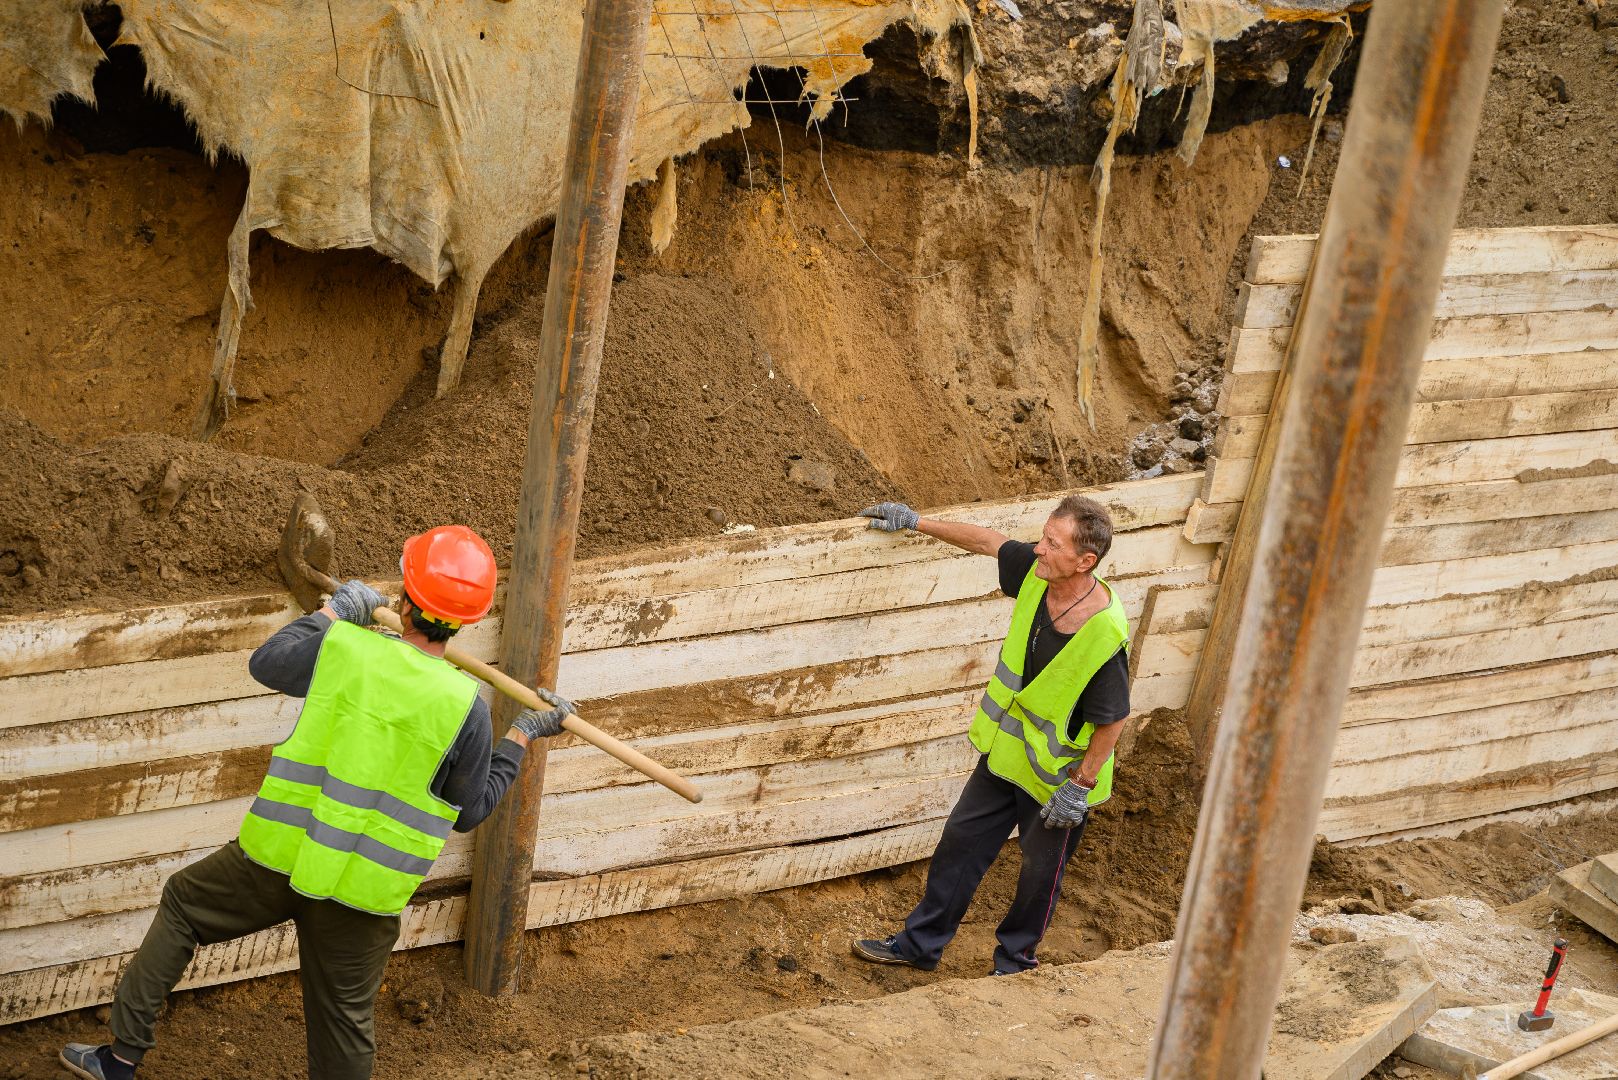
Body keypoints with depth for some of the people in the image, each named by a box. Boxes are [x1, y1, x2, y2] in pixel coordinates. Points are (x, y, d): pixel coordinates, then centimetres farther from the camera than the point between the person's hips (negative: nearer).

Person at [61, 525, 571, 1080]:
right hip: (365, 890, 0)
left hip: (281, 855, 0)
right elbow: (469, 812, 0)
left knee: (185, 902, 26)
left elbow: (266, 663, 10)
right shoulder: (464, 706, -13)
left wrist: (332, 611, 21)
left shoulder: (343, 647, -12)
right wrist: (521, 737, 9)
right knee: (344, 1019, 16)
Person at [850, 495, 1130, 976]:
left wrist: (1080, 786, -16)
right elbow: (986, 541, 3)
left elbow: (1112, 719, -23)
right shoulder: (1036, 570, -17)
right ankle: (920, 943, 40)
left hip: (1059, 775, -7)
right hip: (1005, 751, 7)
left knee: (1039, 875, 17)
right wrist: (916, 522, 7)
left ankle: (1015, 960, 42)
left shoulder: (1105, 635, -35)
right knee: (961, 844, 21)